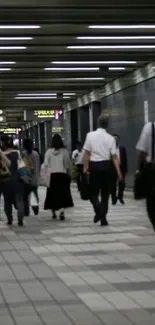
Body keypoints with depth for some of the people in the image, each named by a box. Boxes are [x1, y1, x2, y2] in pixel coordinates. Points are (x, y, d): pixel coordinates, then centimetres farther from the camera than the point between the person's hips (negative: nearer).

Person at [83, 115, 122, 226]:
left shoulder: (90, 135, -5)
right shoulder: (110, 138, -3)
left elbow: (87, 153, -4)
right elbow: (114, 156, -6)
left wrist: (86, 166, 6)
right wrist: (118, 171, -3)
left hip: (94, 165, -1)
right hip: (106, 165, 1)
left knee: (93, 192, 8)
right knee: (105, 193, 12)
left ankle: (99, 210, -19)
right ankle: (103, 218, 11)